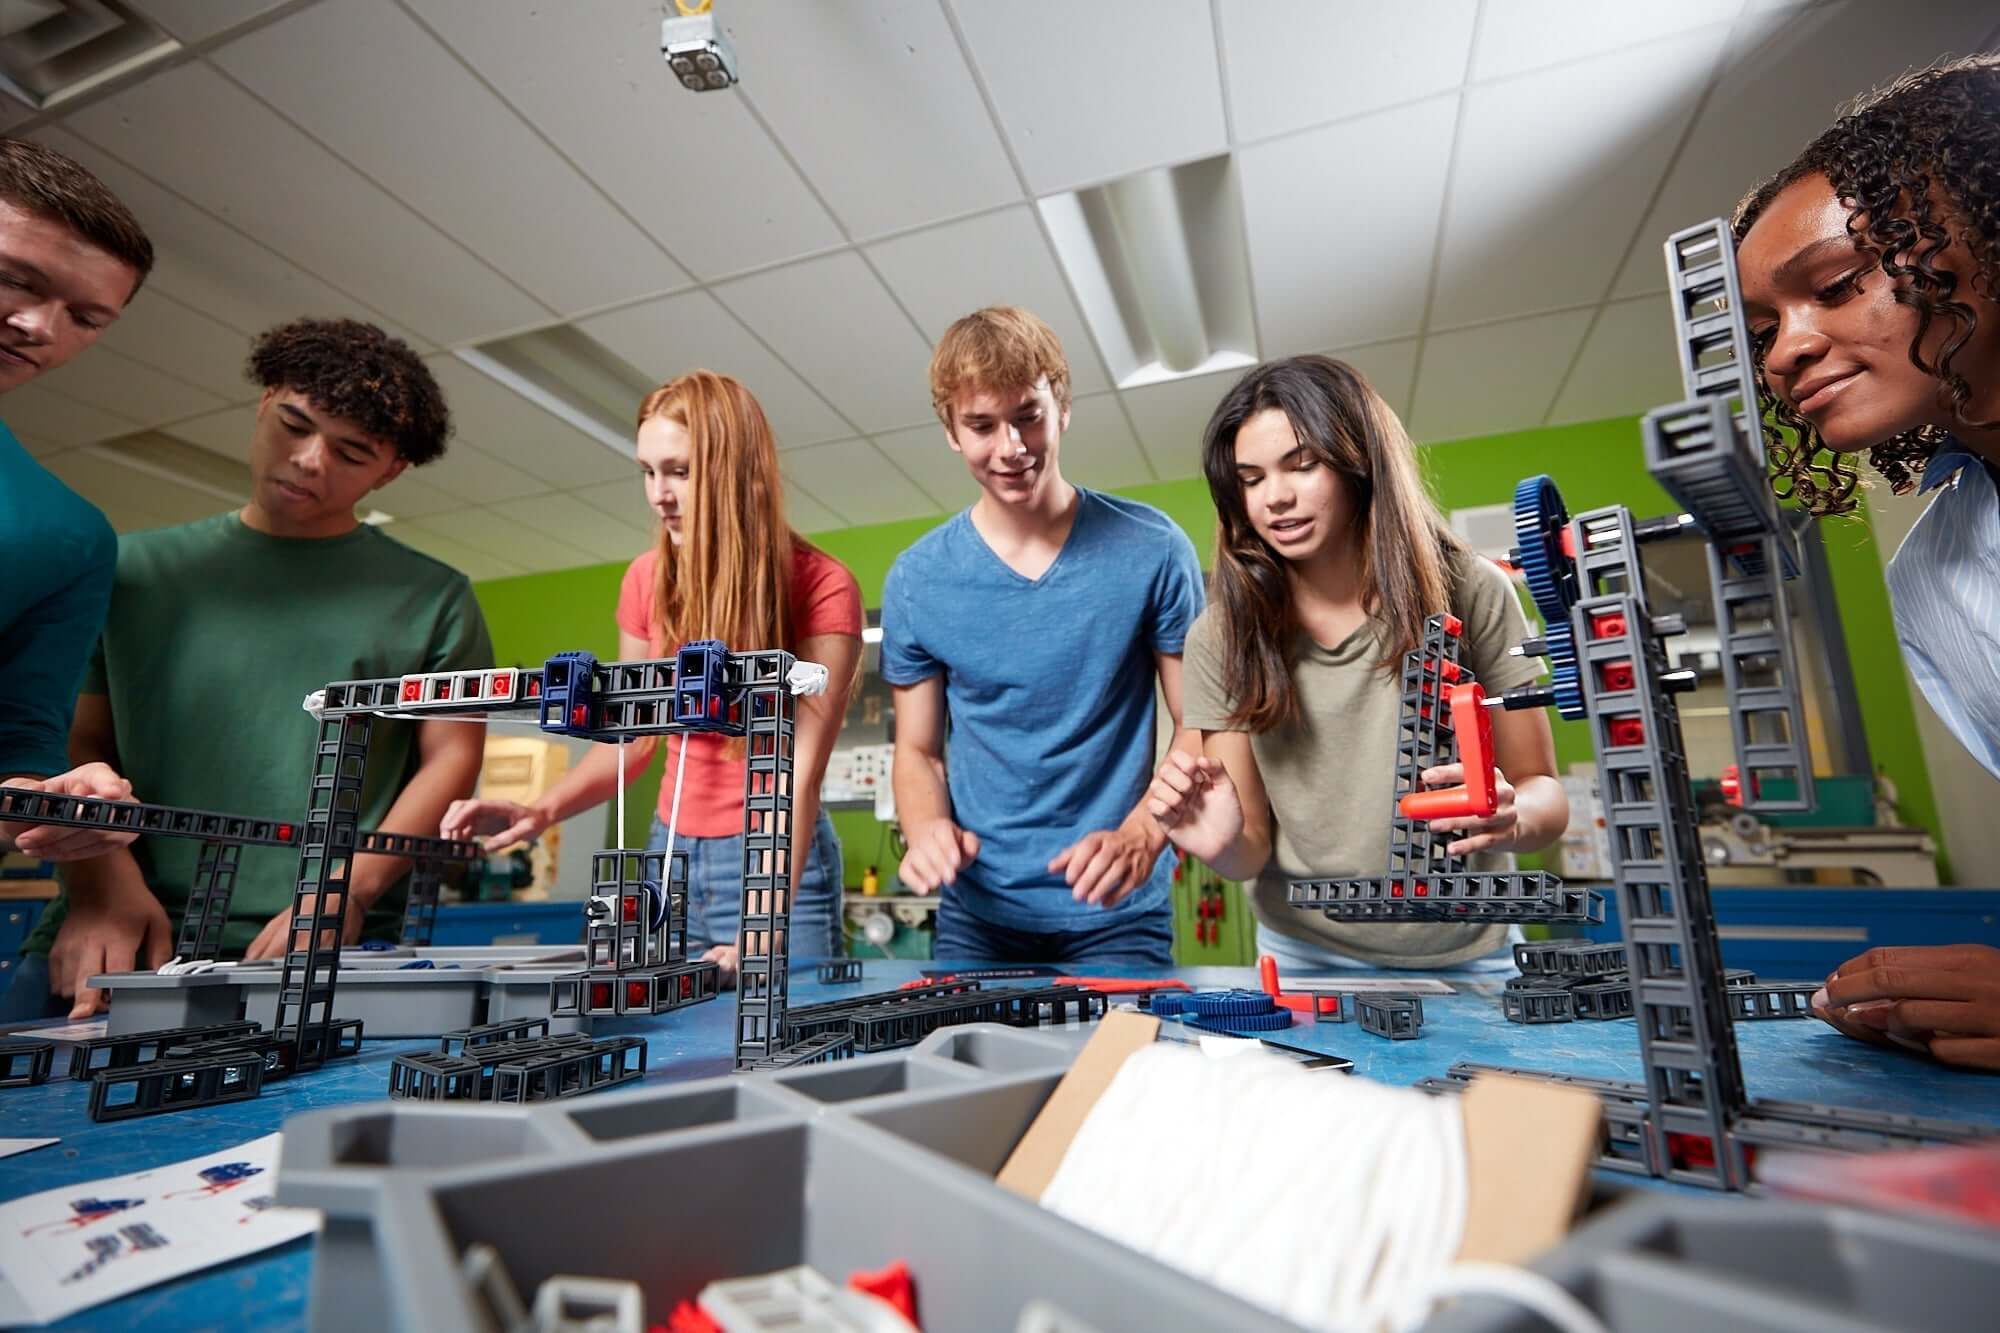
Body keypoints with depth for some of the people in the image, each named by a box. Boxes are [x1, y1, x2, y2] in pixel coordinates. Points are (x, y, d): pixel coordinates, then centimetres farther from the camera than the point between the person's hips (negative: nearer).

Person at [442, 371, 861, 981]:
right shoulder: (647, 580, 2)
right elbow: (634, 735, 10)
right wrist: (539, 812, -6)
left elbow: (802, 765, -21)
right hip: (670, 853, 5)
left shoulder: (822, 587, -15)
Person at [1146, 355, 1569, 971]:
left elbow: (1545, 791, -1)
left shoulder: (1470, 591, -8)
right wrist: (1223, 844, -25)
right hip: (1308, 960, 0)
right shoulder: (1220, 637, -8)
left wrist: (1511, 818, -22)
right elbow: (1252, 851, -3)